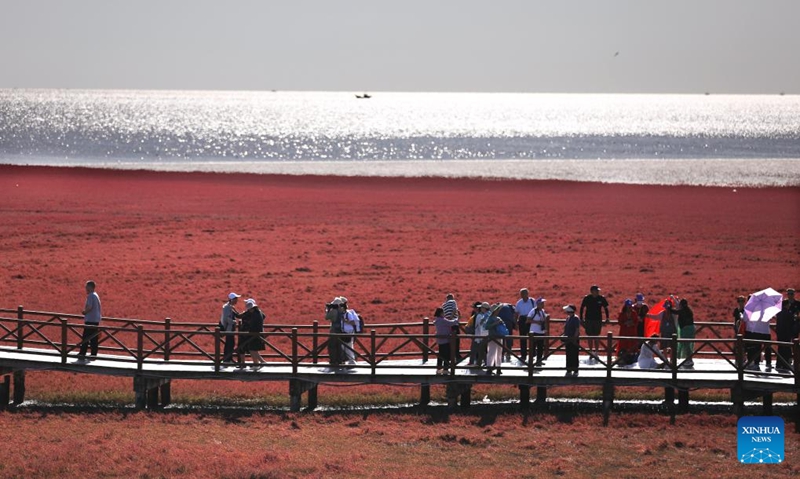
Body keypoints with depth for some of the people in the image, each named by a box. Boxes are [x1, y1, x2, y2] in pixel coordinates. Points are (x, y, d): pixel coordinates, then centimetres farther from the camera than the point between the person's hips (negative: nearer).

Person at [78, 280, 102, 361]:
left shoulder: (90, 296, -13)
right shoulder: (96, 295, 15)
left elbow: (89, 307, -22)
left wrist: (84, 312, -4)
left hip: (90, 320, -9)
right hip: (96, 320, 9)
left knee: (85, 338, -8)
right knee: (94, 339, 9)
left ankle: (82, 354, -11)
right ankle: (94, 354, 10)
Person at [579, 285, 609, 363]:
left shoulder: (601, 298, -4)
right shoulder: (587, 298, -6)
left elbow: (606, 308, 8)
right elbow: (582, 308, 3)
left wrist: (607, 318, 4)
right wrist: (581, 319, 1)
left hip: (598, 320, 0)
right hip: (588, 320, 0)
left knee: (596, 337, 3)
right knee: (590, 336, 7)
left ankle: (596, 353, 10)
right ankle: (591, 353, 17)